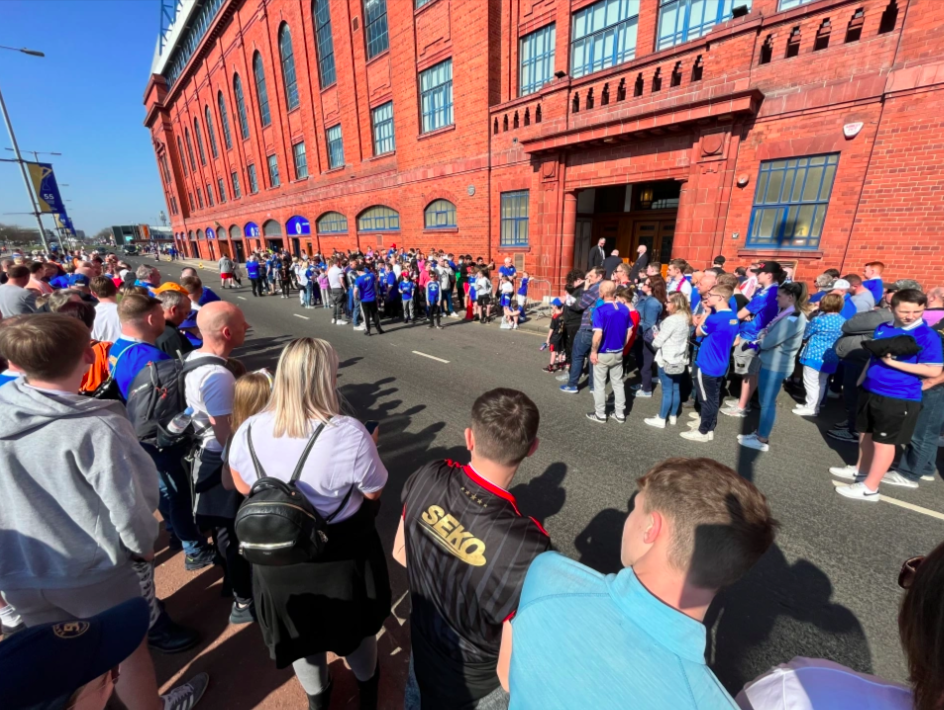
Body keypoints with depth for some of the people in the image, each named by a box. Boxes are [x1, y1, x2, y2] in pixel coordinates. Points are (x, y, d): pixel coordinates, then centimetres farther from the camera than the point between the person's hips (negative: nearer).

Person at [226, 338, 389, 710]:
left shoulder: (249, 431, -18)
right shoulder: (350, 434, -33)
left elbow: (243, 487, 1)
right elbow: (374, 493, -17)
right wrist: (369, 448, -1)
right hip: (343, 551, -2)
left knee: (301, 624, 31)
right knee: (355, 620, 28)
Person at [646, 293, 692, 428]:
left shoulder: (671, 320, -22)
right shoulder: (686, 318, 5)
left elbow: (658, 341, -19)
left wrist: (654, 343, 2)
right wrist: (660, 335, 6)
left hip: (667, 360, -8)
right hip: (679, 359, 8)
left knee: (667, 390, 0)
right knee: (676, 389, 15)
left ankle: (661, 419, 10)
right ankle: (673, 416, 28)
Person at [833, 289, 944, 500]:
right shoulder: (882, 328, 5)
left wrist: (893, 362, -21)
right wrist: (862, 377, 15)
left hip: (899, 398, -6)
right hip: (870, 390, 6)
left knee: (883, 441, 2)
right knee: (866, 433, 18)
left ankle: (870, 488, 12)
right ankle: (861, 470, 37)